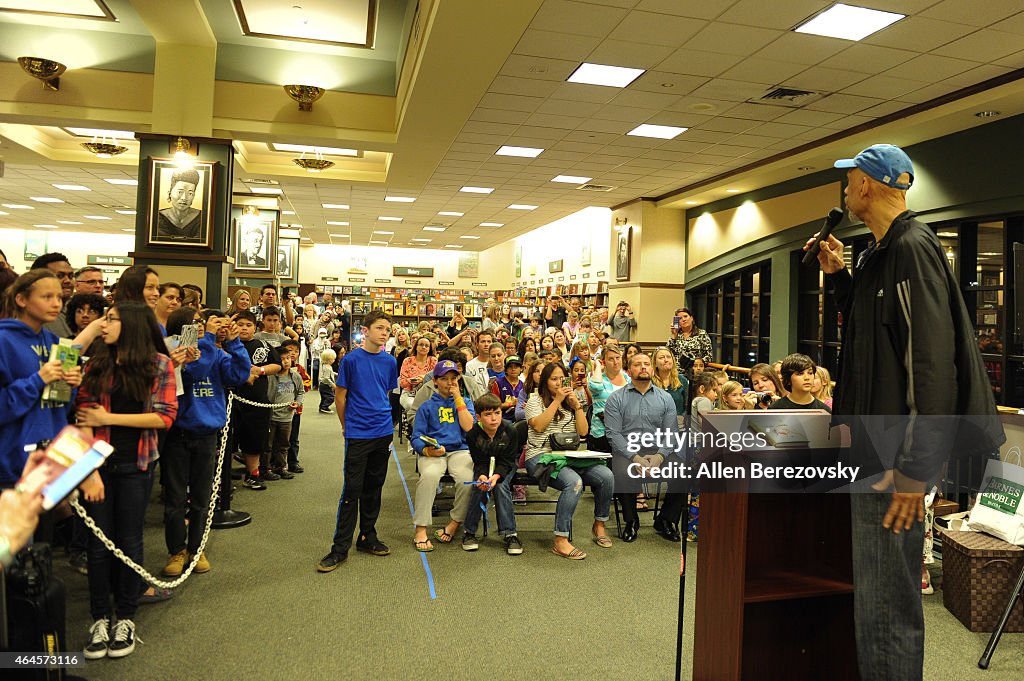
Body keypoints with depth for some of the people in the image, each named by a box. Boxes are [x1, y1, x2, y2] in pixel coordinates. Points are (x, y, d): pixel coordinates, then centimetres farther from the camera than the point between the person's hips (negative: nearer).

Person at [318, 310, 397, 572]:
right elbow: (340, 396, -2)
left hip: (383, 433, 4)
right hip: (358, 435, -4)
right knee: (352, 490, -2)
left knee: (373, 488, 14)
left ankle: (367, 537, 27)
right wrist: (348, 427, 4)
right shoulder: (351, 359, -8)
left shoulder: (390, 361, 4)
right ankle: (340, 548, 7)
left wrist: (382, 420, 14)